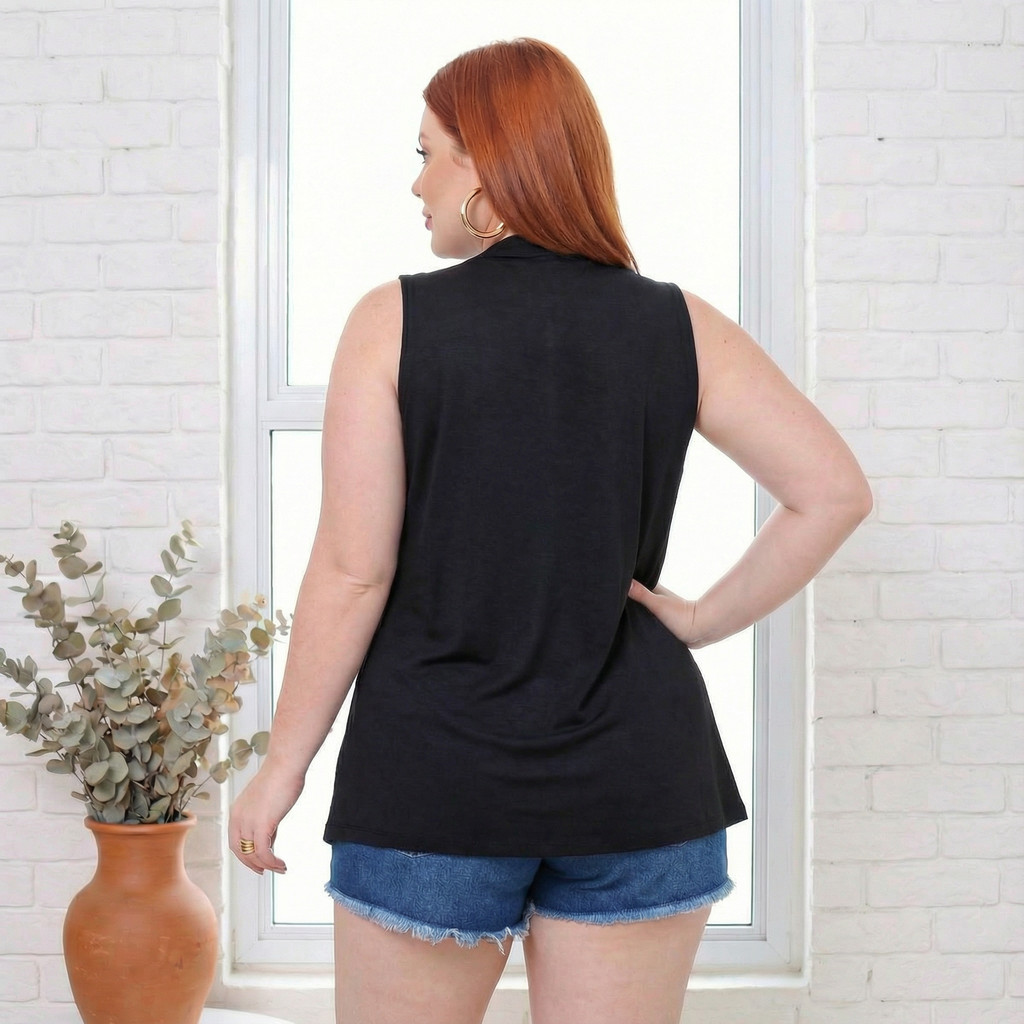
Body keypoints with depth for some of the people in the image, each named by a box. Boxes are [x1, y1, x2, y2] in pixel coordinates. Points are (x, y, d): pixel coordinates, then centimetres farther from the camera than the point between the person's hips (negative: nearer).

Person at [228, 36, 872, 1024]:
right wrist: (707, 618, 3)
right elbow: (834, 489, -5)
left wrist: (283, 762, 0)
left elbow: (352, 571, -10)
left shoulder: (393, 322, -8)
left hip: (434, 780, -2)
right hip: (637, 781, 3)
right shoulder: (680, 326, 0)